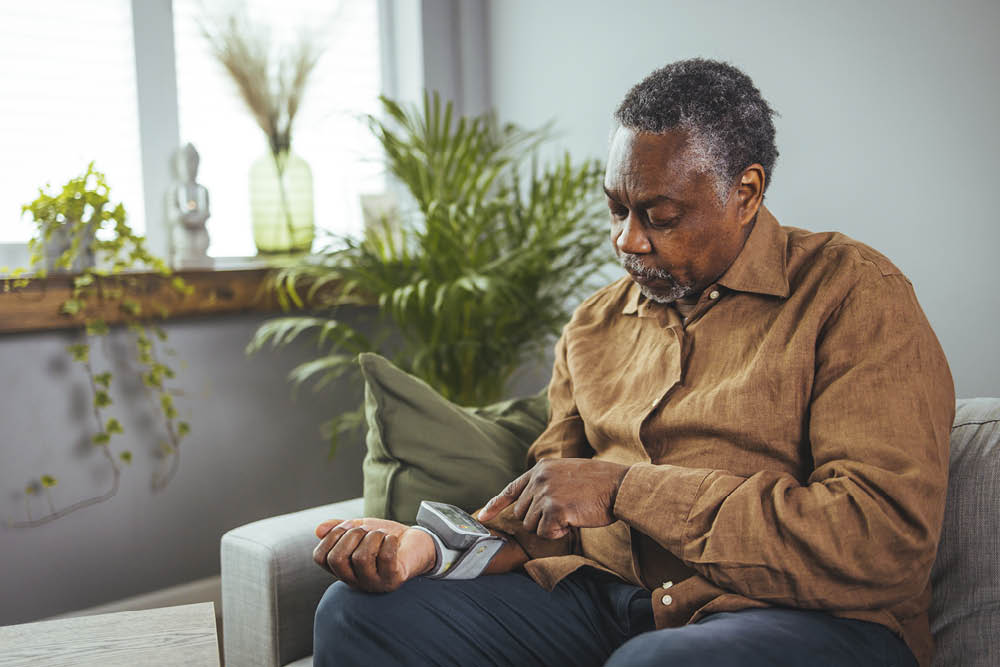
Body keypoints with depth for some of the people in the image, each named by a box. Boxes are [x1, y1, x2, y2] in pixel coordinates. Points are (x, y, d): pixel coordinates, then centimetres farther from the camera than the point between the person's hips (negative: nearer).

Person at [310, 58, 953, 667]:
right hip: (599, 596, 4)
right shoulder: (595, 325, 14)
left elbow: (889, 541, -17)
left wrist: (627, 489, -17)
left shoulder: (856, 298, -6)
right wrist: (432, 547, -5)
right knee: (356, 615, -13)